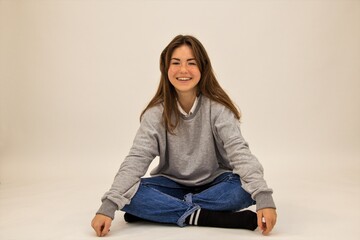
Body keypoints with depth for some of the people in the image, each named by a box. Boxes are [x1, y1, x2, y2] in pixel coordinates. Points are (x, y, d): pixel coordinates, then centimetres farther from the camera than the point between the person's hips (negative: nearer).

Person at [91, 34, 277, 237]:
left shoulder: (217, 107, -16)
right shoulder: (157, 112, -12)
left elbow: (239, 151, -25)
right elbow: (137, 158, -20)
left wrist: (264, 198, -41)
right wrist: (108, 207, -32)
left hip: (214, 184, 0)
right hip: (173, 184, 1)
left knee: (244, 189, -31)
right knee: (131, 195, -25)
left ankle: (155, 210, -22)